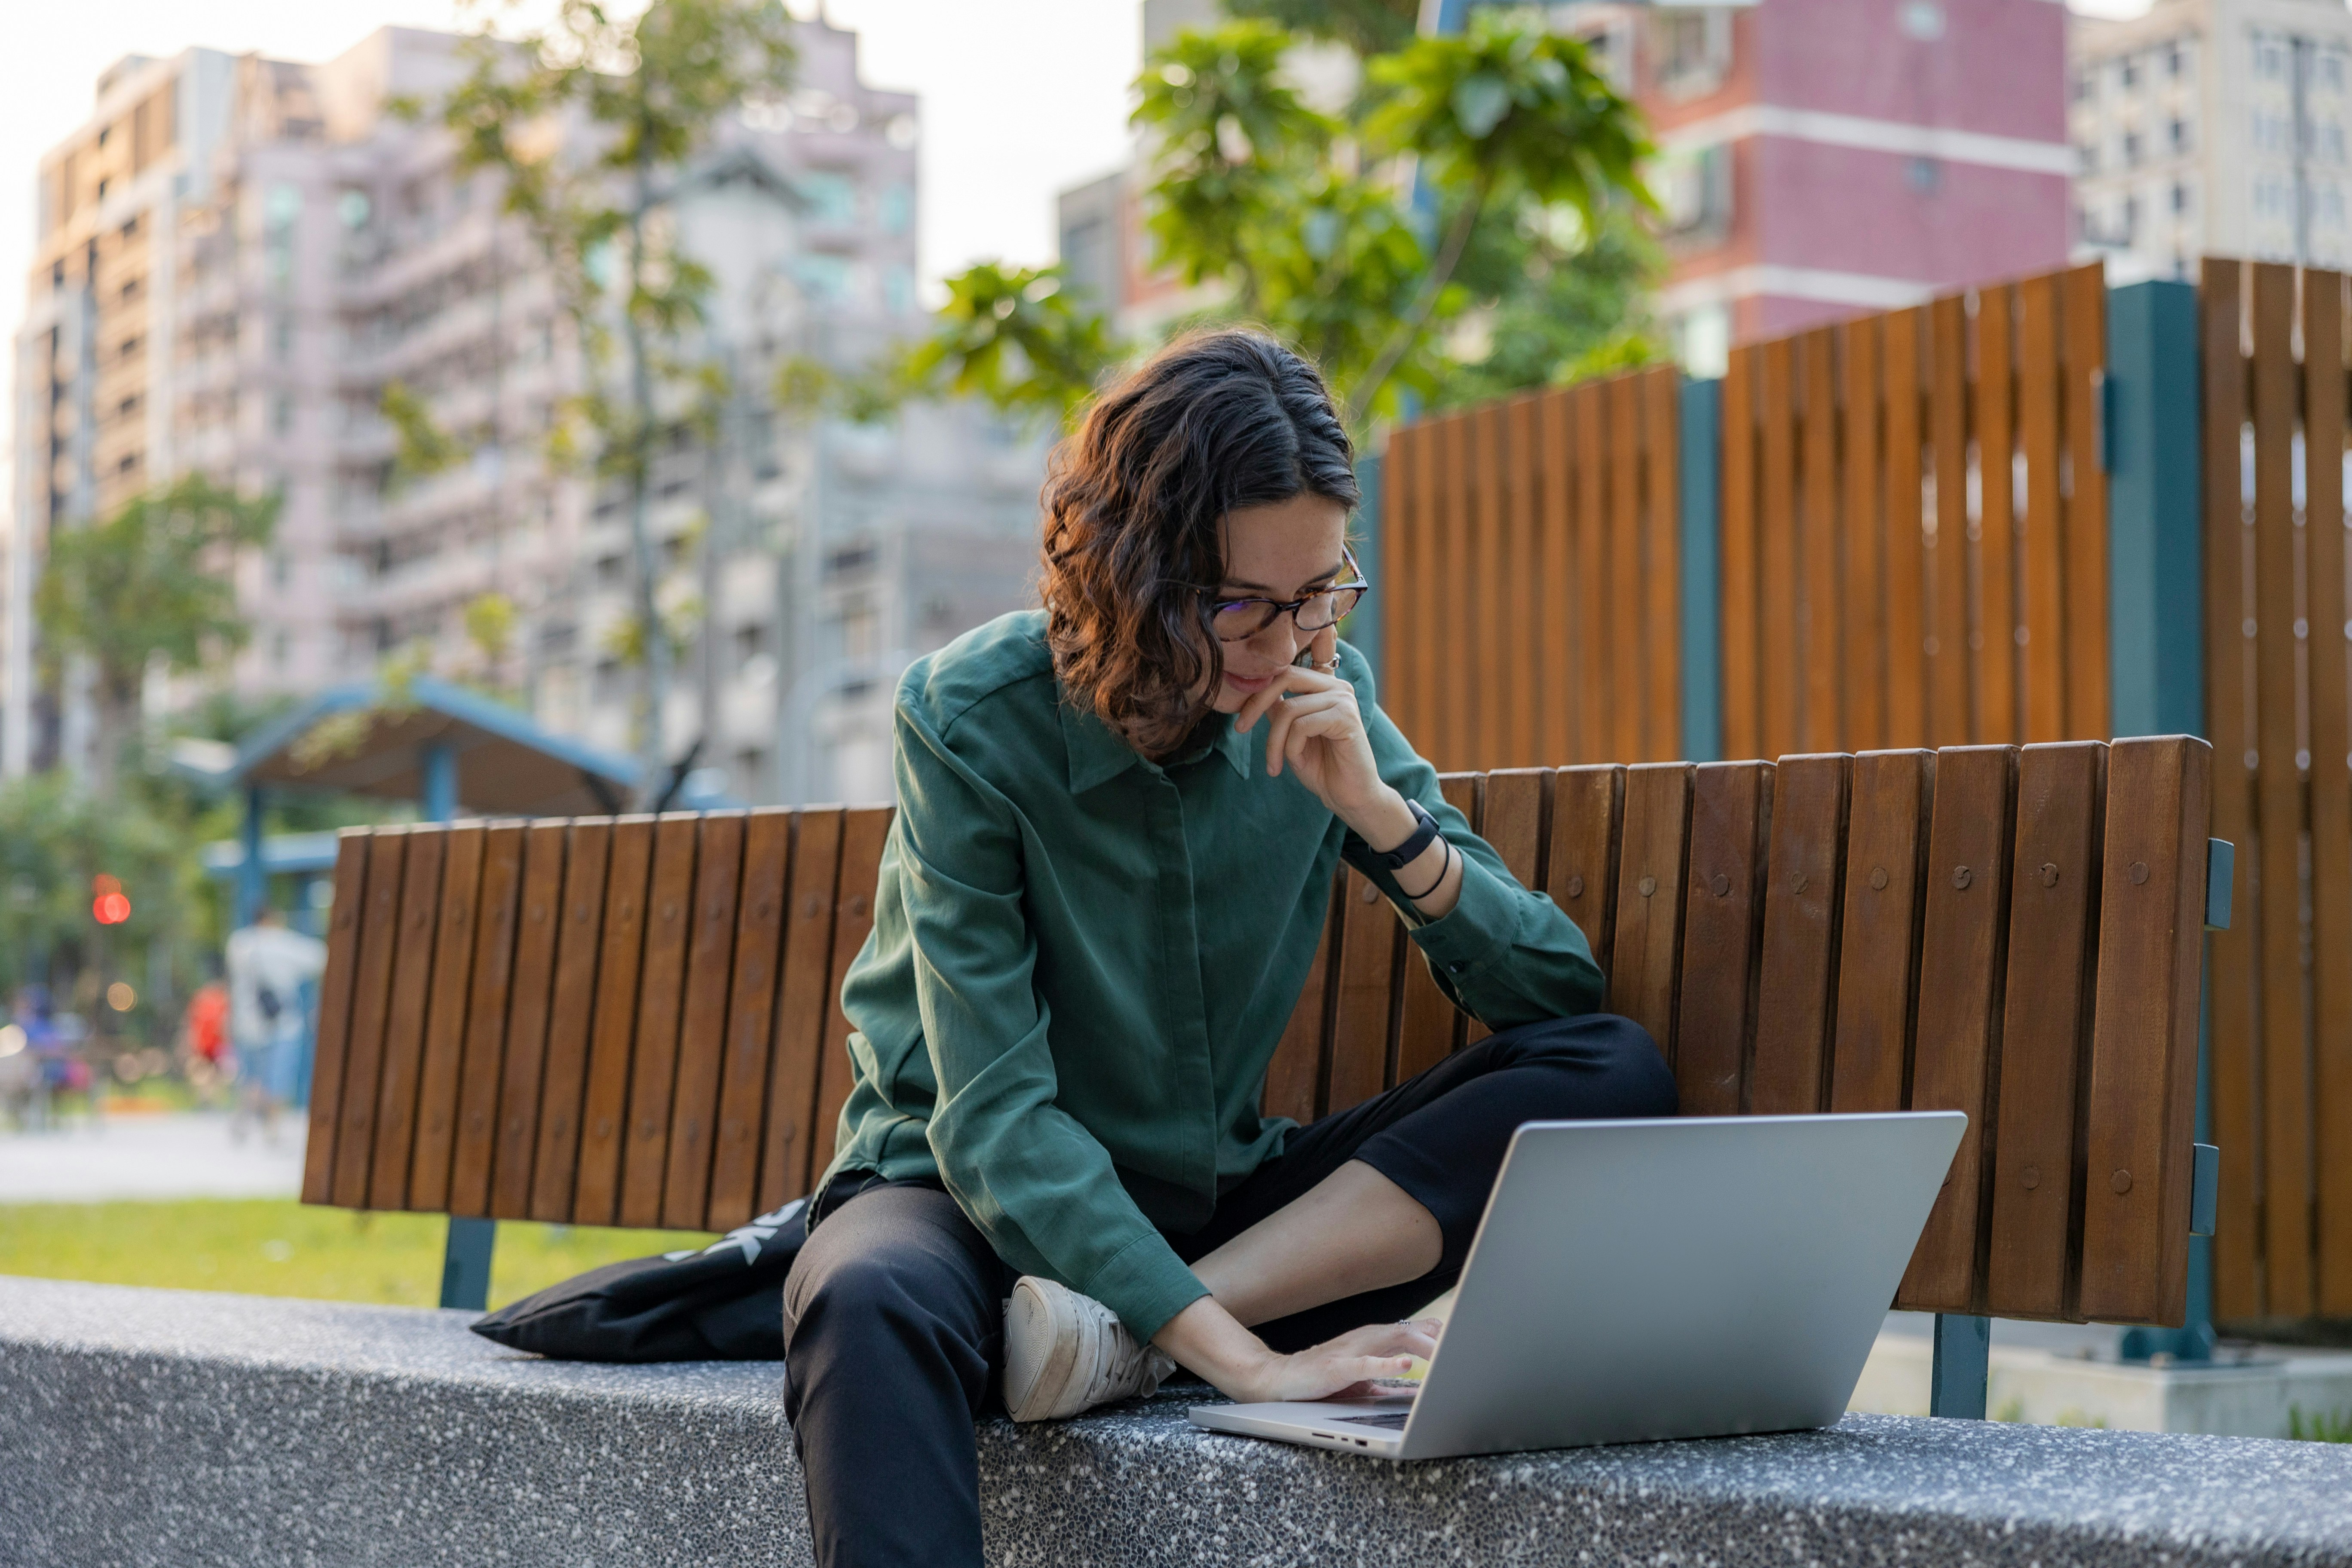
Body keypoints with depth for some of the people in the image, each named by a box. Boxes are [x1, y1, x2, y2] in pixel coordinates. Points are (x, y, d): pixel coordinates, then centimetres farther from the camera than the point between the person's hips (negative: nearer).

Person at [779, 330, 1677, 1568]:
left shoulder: (1319, 703, -2)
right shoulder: (971, 717, -15)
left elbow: (1561, 996, -3)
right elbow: (996, 1116, -23)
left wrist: (1376, 810, -19)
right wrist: (1239, 1359, -33)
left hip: (1213, 1205, 5)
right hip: (977, 1199, -5)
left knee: (1614, 1077, -18)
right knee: (872, 1307, -42)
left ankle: (1117, 1343, -28)